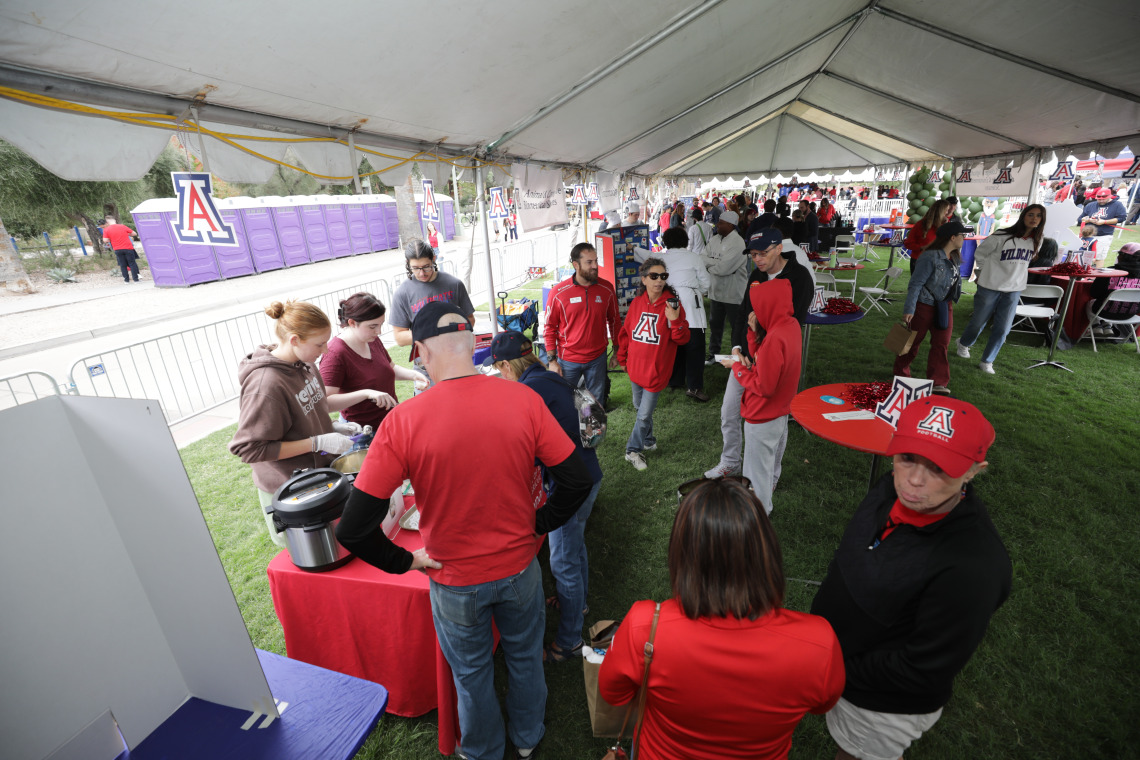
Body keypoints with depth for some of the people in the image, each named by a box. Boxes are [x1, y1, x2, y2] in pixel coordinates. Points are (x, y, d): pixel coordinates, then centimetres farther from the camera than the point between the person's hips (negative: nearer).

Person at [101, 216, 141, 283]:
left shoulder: (106, 230, 0)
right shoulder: (123, 226, 1)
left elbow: (105, 240, -6)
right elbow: (134, 233, 5)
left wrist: (111, 239, 14)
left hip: (118, 250, 0)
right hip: (128, 248, 0)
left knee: (123, 265, 9)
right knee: (132, 263, 4)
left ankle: (126, 279, 12)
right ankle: (136, 278, 1)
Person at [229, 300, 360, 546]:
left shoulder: (303, 364, -3)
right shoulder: (267, 383, -27)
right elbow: (250, 448, -24)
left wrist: (331, 427, -3)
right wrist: (317, 442, -24)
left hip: (319, 472, 7)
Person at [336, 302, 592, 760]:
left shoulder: (402, 421, -23)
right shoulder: (523, 400, -19)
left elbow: (353, 530, -21)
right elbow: (576, 480, -14)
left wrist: (404, 561, -4)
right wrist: (536, 527, 0)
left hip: (454, 580, -1)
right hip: (518, 566, 2)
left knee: (471, 674, 27)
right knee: (525, 657, 29)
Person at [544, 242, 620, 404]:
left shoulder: (606, 289, -4)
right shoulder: (558, 293, -12)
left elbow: (614, 322, 7)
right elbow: (550, 328, -5)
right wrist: (552, 360, -8)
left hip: (597, 358, 2)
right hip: (568, 361, -2)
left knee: (596, 401, 17)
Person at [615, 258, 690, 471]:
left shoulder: (672, 304, -12)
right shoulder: (637, 303, 0)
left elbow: (683, 339, -13)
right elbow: (626, 331, 11)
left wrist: (675, 320, -30)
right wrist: (622, 357, 13)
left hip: (656, 370, -5)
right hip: (635, 367, 5)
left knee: (644, 414, 2)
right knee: (640, 407, 21)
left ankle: (633, 450, 21)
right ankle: (648, 441, 44)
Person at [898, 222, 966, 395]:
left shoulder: (954, 258, 8)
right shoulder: (931, 257, -17)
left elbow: (955, 281, 19)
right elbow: (915, 284, -20)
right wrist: (909, 309, -24)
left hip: (944, 306, 7)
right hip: (924, 305, -7)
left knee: (942, 344, 3)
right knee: (913, 340, 6)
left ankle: (938, 382, 6)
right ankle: (901, 372, 24)